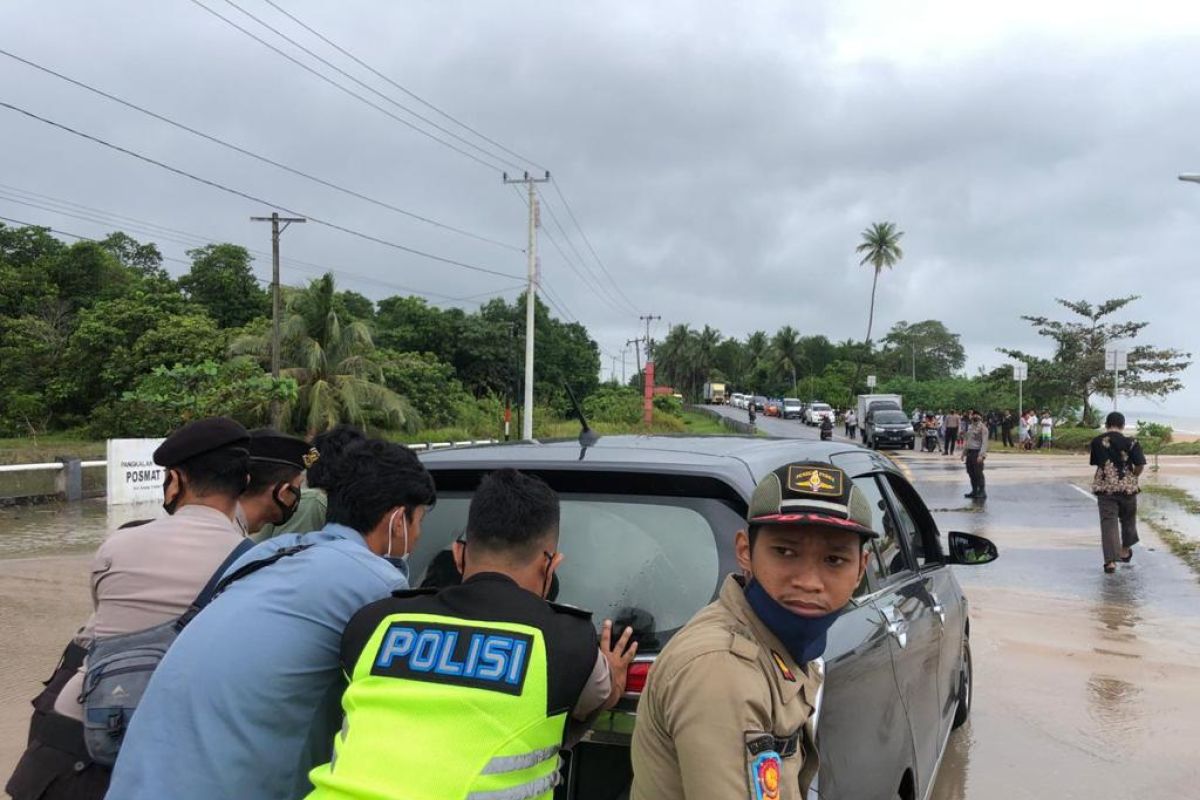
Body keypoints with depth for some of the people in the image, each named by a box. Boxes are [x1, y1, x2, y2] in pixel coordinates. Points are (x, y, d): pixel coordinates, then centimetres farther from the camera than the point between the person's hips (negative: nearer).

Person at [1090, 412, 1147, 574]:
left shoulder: (1097, 442, 0)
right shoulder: (1130, 442, -5)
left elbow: (1095, 463, 4)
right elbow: (1140, 466, -9)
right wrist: (1131, 477, 8)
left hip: (1104, 487, 0)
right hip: (1127, 487, 0)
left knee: (1108, 522, 0)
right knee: (1127, 519, 22)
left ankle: (1110, 560, -8)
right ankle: (1125, 550, 39)